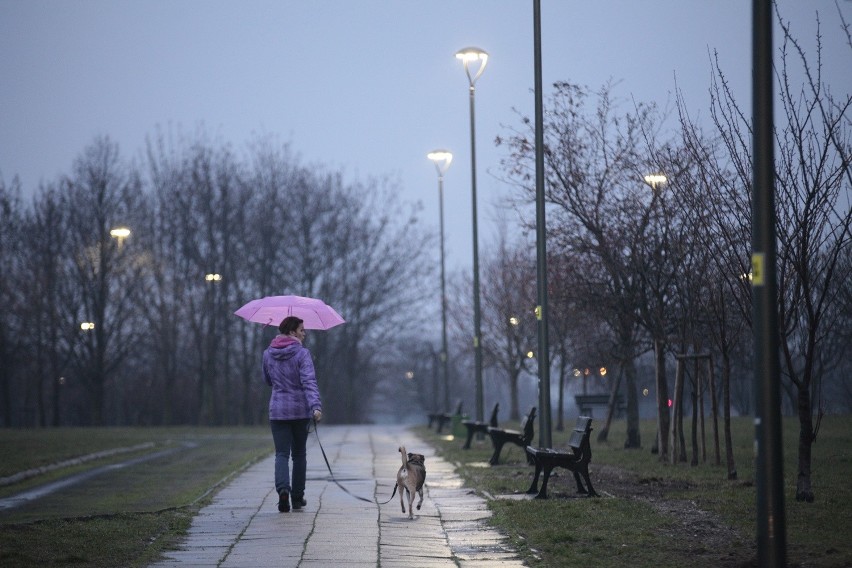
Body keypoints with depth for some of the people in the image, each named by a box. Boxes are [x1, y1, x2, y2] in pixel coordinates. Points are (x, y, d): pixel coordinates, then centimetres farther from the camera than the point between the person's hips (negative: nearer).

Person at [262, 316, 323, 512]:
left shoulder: (268, 354, 4)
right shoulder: (302, 353, -10)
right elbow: (309, 382, -21)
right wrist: (316, 406, -29)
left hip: (277, 410, 2)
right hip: (300, 410, -2)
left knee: (282, 454, 0)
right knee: (299, 454, 13)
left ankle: (283, 488, -26)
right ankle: (297, 497, 18)